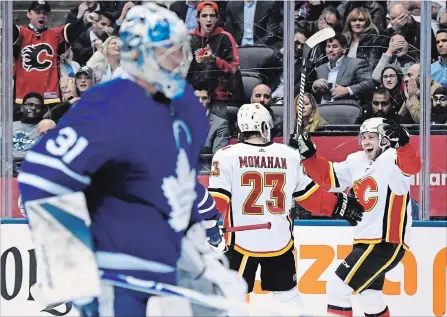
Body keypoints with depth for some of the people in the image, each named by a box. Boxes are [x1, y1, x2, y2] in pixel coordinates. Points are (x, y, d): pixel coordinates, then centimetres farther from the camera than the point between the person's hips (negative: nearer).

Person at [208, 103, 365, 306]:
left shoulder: (226, 156, -7)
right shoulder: (289, 156, 1)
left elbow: (217, 201, -9)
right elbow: (309, 194, 8)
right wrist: (338, 205, 20)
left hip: (241, 241, -2)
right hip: (280, 241, 3)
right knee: (287, 294, 17)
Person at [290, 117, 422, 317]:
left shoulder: (391, 160, -14)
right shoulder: (356, 162, 10)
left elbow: (412, 166, -34)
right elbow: (327, 176, 17)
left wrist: (402, 143, -52)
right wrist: (308, 154, 6)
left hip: (386, 242, -10)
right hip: (367, 240, 10)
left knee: (337, 287, -12)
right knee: (369, 296, 25)